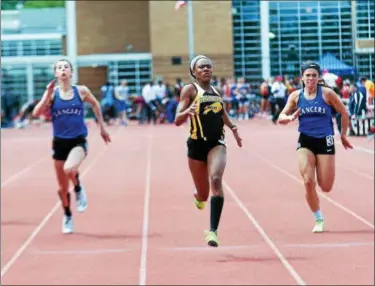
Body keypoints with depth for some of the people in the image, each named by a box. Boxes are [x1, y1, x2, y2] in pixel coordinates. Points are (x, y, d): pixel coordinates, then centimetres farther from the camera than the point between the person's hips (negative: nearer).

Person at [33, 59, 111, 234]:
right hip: (59, 142, 2)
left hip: (78, 141, -2)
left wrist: (102, 128, 19)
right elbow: (36, 113, -13)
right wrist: (48, 95, -22)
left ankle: (79, 189, -1)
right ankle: (67, 217, 34)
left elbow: (95, 104, 16)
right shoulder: (52, 93, -3)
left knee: (70, 169, -34)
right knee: (63, 187, 11)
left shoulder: (81, 91, -3)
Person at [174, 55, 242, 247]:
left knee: (216, 180, -24)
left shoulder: (217, 91, 11)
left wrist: (233, 128, 29)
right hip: (197, 144, -2)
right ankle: (199, 196, 48)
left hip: (217, 144, 2)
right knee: (203, 194, 7)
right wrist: (188, 111, -30)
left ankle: (213, 230, -26)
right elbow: (177, 120, -11)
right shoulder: (190, 90, -3)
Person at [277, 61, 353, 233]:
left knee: (326, 187, -5)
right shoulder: (296, 96, 2)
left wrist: (343, 136, 9)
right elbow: (281, 118, 6)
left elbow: (344, 114, 5)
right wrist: (290, 118, -16)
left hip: (325, 141, -1)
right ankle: (319, 220, 5)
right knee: (308, 182, -13)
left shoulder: (327, 93, -5)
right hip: (305, 142, 1)